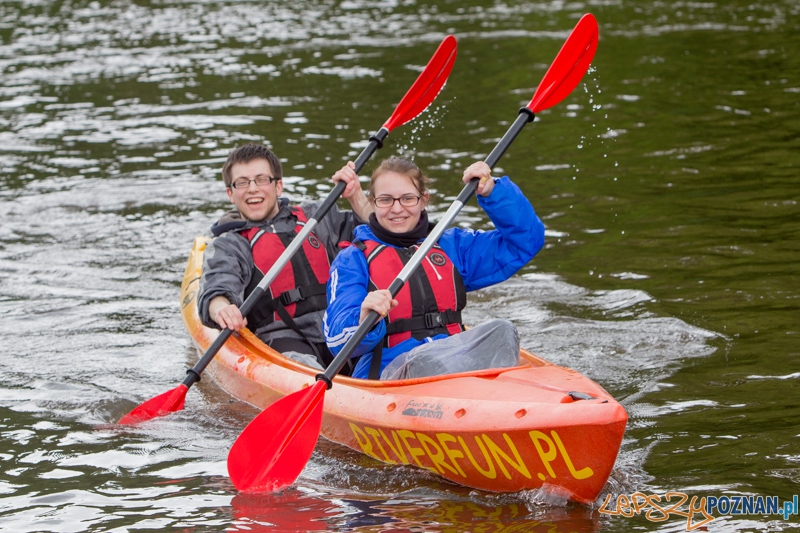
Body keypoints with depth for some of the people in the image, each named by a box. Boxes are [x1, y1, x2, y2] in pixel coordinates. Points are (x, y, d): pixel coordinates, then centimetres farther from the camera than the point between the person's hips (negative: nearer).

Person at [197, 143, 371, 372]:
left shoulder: (312, 217, 24)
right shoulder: (227, 246, 12)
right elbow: (216, 291, -9)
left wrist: (355, 196, 12)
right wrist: (222, 309, -32)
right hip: (282, 338, -4)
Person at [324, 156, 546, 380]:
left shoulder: (450, 246, 21)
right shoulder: (353, 259, 8)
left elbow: (527, 239, 21)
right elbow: (339, 341, -5)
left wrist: (493, 192, 7)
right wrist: (364, 320, -29)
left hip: (457, 361, 4)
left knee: (501, 332, -27)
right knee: (424, 362, -39)